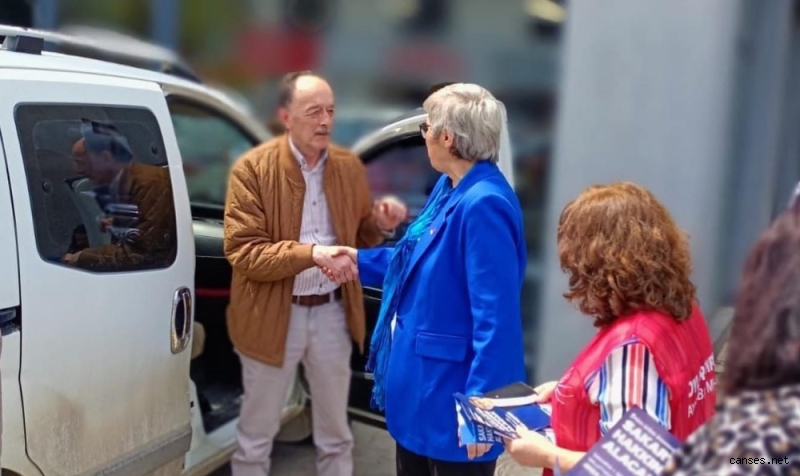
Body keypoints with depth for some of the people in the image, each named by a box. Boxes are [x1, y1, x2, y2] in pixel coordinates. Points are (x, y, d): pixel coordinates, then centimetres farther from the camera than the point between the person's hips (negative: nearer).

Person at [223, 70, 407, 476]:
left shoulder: (350, 166, 1)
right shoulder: (252, 168, -13)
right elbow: (242, 253, -18)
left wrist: (379, 224, -12)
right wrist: (311, 253, -30)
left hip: (332, 313, 4)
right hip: (272, 316, -3)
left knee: (335, 432, 19)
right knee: (256, 434, 15)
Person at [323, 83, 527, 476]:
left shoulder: (484, 204, -28)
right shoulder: (449, 188, 5)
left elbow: (496, 318, -29)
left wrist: (480, 405, -27)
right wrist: (360, 260, 22)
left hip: (452, 385, -10)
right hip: (419, 378, 10)